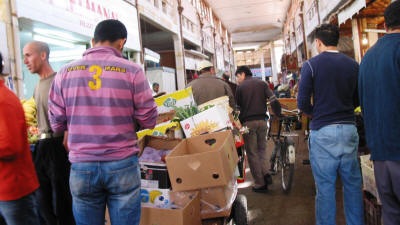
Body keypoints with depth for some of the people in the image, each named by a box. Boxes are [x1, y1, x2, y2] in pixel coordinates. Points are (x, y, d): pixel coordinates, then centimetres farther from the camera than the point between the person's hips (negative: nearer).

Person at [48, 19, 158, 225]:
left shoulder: (65, 72, 1)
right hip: (123, 165, -2)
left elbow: (56, 124, 3)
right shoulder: (132, 71, -6)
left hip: (81, 167, 2)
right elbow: (149, 121, -4)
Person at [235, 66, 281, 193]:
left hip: (248, 123, -3)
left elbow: (238, 107, -1)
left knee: (252, 153, 4)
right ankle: (265, 173, 3)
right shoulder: (262, 83, 9)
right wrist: (278, 115, 6)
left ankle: (260, 184, 6)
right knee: (262, 149, 22)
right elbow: (274, 101, -2)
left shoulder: (240, 86, 1)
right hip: (262, 121, 4)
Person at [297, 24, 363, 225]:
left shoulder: (311, 65, -6)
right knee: (352, 183, 15)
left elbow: (302, 103, -9)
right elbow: (358, 100, 12)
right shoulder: (353, 65, 6)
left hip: (323, 131, -4)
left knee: (325, 186, 3)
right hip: (349, 129, 4)